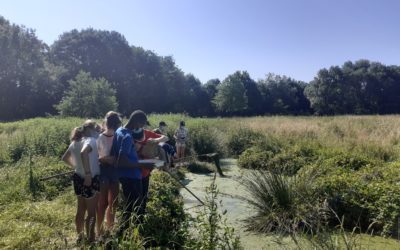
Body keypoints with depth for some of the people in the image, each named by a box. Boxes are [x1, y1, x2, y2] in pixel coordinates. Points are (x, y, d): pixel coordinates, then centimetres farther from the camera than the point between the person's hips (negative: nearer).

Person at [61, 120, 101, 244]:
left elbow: (65, 158, 20)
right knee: (91, 213, 5)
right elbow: (84, 153, -37)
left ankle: (80, 236, 37)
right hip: (90, 180, -8)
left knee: (81, 210, 22)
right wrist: (88, 173, -33)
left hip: (78, 178, 8)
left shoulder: (75, 142, 9)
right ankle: (90, 239, 15)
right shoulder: (91, 140, -16)